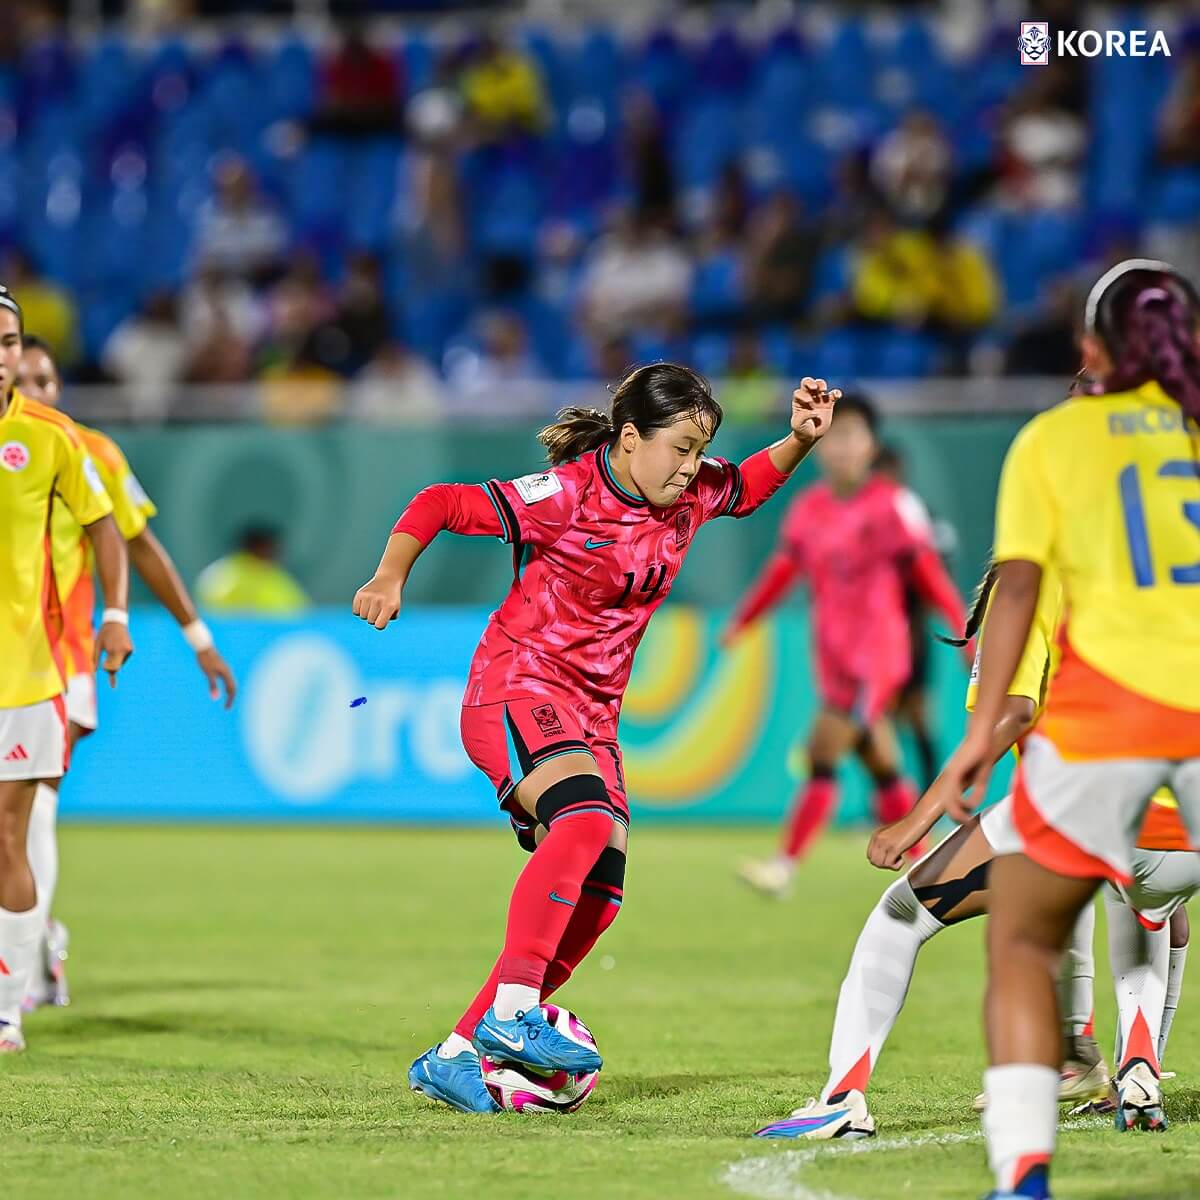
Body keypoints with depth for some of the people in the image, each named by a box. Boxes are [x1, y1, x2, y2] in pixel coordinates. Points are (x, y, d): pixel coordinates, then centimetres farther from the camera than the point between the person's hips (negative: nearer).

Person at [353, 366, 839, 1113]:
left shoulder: (689, 496, 4)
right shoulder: (566, 495, -15)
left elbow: (750, 487, 26)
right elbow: (439, 504, -11)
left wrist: (800, 441, 8)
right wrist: (390, 579, -21)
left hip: (592, 713, 8)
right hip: (517, 686, -8)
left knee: (597, 894, -3)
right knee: (588, 818, -34)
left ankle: (455, 1057, 1)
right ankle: (512, 1010, -34)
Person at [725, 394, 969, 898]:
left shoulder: (892, 506, -8)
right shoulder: (808, 508, 8)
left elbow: (928, 572, -7)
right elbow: (782, 570, 17)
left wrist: (964, 628, -8)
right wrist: (741, 621, 17)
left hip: (876, 652, -6)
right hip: (832, 654, 6)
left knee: (823, 755, -15)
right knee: (882, 767, 12)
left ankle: (785, 865, -18)